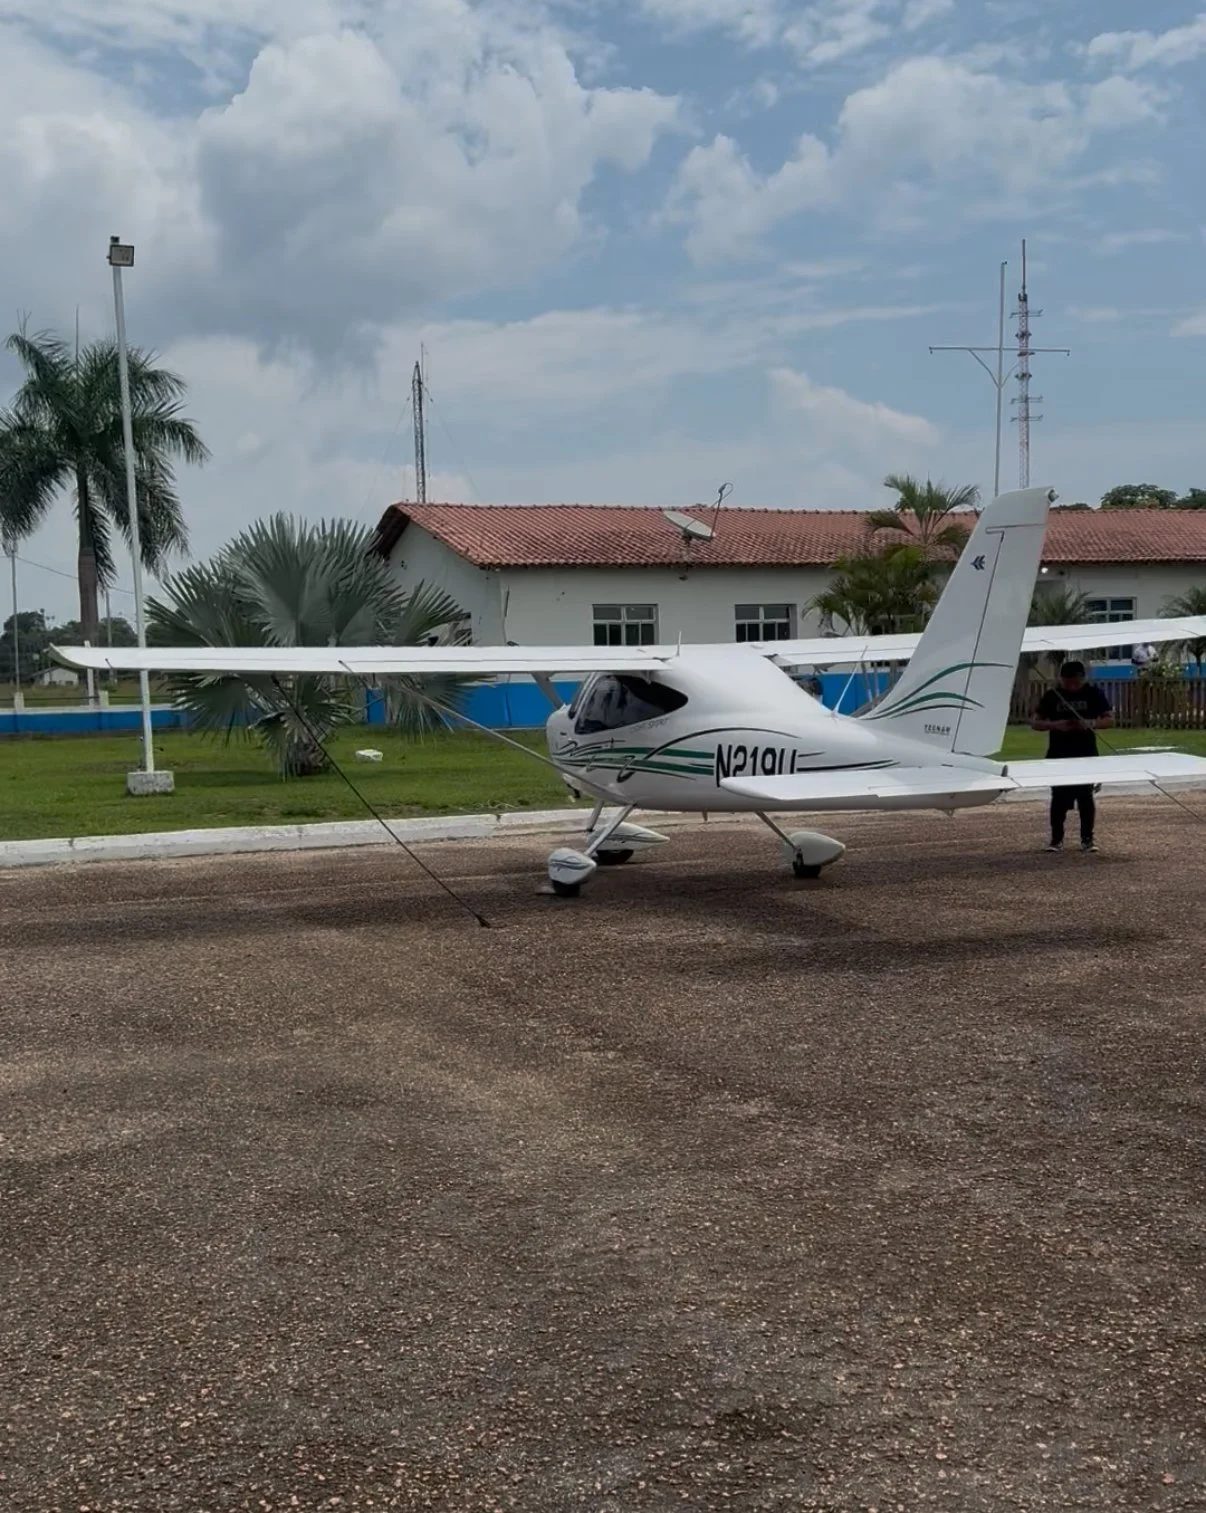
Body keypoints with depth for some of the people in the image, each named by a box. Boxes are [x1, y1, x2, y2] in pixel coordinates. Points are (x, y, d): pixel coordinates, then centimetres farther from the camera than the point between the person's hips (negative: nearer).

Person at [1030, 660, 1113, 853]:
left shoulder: (1093, 693, 0)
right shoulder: (1052, 695, 0)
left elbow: (1109, 719, 2)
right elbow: (1035, 723, 1)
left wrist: (1091, 723, -18)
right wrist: (1055, 725, -18)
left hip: (1086, 753, 0)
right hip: (1058, 755, 0)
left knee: (1085, 796, 1)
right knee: (1059, 797, 2)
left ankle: (1087, 838, 10)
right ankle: (1056, 838, 10)